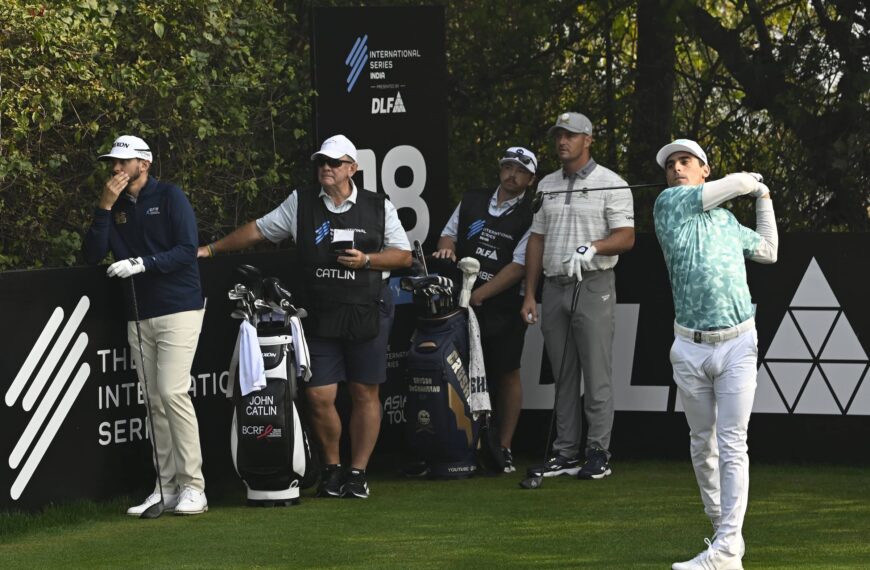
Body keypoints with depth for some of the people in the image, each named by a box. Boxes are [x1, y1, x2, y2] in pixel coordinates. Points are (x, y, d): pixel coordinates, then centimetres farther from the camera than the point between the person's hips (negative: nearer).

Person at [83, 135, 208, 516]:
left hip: (178, 311, -6)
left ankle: (192, 487, -13)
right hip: (138, 315, 6)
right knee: (155, 403, 5)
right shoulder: (116, 207, 13)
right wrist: (104, 207, -7)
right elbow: (92, 254, 1)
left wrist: (142, 263, -22)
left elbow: (187, 249, -13)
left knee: (172, 392, -16)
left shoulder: (169, 197, -4)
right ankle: (166, 488, 7)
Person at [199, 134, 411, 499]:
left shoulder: (379, 208, 5)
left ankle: (357, 473, 9)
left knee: (365, 393, 1)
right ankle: (331, 469, 15)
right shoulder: (300, 203, 8)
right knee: (318, 396, -4)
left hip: (368, 315, -1)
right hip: (320, 316, 1)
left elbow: (404, 256, 7)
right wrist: (211, 249, 11)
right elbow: (258, 230, 13)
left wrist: (366, 260, -10)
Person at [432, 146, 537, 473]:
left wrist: (478, 295, -16)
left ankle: (504, 449, 8)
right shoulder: (472, 202, 13)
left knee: (507, 375, 2)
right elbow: (449, 233, 22)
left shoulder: (529, 217, -3)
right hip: (463, 303, 3)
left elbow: (519, 266, -10)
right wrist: (446, 247, -4)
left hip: (503, 308, -3)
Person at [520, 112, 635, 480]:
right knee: (562, 375, 7)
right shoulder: (547, 186, 15)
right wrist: (529, 294, 10)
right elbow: (537, 240, 16)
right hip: (554, 286, 5)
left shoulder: (611, 184, -2)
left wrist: (592, 248, -27)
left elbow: (626, 238, -8)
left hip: (594, 286, -5)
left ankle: (598, 453, -3)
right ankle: (566, 453, 10)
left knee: (597, 374, -6)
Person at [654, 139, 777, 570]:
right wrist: (753, 181, 20)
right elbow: (738, 182, -1)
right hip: (690, 348, -1)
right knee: (702, 444, 8)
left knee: (732, 446, -8)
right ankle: (723, 529, 23)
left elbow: (768, 252, 32)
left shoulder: (727, 220, 16)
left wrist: (764, 198, 35)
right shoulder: (668, 203, 2)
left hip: (737, 344, 1)